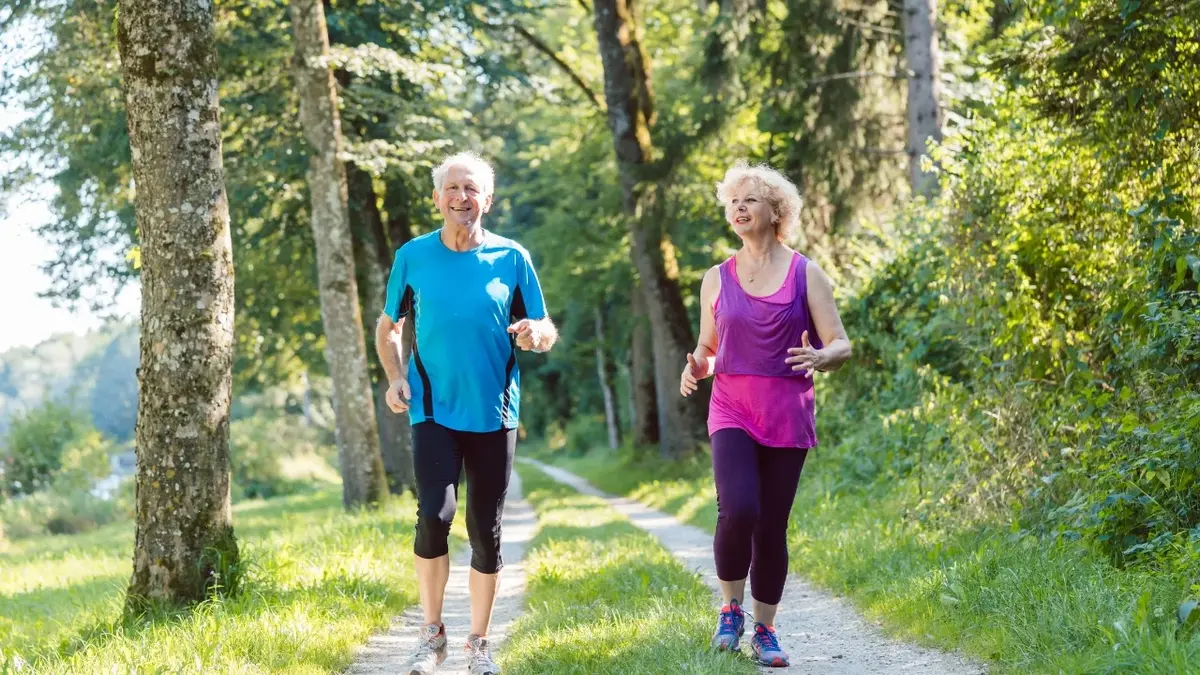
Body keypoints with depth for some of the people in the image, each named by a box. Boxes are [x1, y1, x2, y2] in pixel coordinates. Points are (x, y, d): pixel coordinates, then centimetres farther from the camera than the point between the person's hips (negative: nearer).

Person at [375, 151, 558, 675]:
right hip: (433, 412, -1)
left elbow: (545, 332, 6)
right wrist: (395, 377, -3)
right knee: (434, 517, -17)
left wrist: (536, 335, -18)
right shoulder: (413, 257, 3)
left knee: (486, 531, 4)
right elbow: (388, 326, 14)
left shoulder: (511, 258, 2)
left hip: (493, 414, 1)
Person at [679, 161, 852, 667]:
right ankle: (730, 609, 2)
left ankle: (765, 631, 18)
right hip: (732, 412, 0)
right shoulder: (717, 279, 8)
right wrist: (695, 368, -6)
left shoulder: (805, 274, 2)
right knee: (738, 510, -21)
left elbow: (841, 345, 0)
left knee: (772, 526, 2)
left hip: (787, 416, 0)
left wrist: (820, 357, -23)